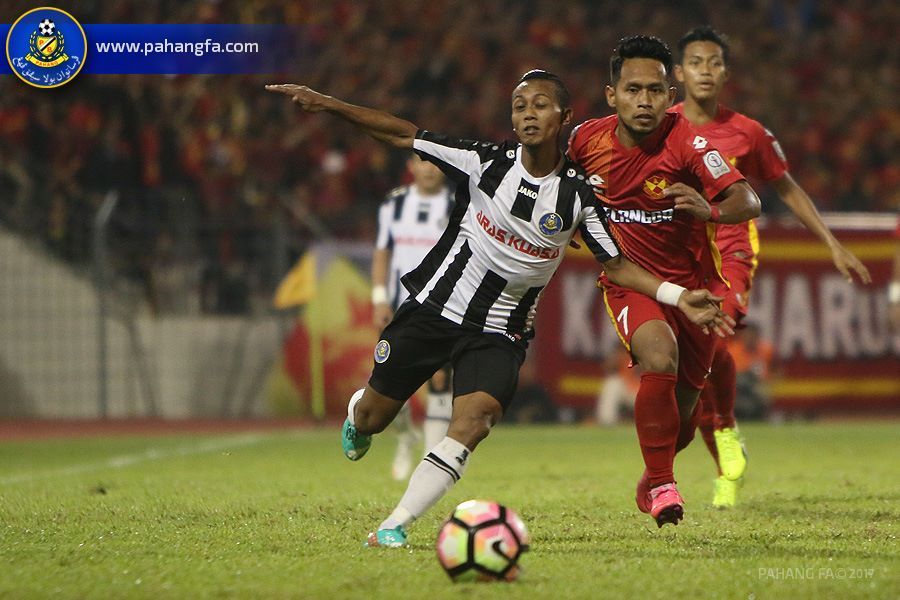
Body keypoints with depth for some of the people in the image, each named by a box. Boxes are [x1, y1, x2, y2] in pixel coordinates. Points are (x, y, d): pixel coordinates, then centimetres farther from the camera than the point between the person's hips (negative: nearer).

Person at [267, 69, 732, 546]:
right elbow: (403, 135, -6)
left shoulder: (578, 194, -6)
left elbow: (615, 265, 2)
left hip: (500, 334, 0)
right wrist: (327, 105, -12)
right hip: (434, 307, 0)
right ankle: (356, 413, 49)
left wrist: (678, 297, -11)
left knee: (474, 421, -26)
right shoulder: (487, 162, -9)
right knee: (373, 417, 10)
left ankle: (395, 525, -22)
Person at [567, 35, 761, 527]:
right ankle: (661, 485, -16)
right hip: (628, 282, -1)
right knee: (659, 359, -31)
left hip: (691, 282, 1)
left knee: (681, 406, 11)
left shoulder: (685, 141, -20)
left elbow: (748, 202, -28)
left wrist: (710, 210, -47)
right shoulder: (587, 138, -12)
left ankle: (650, 483, 44)